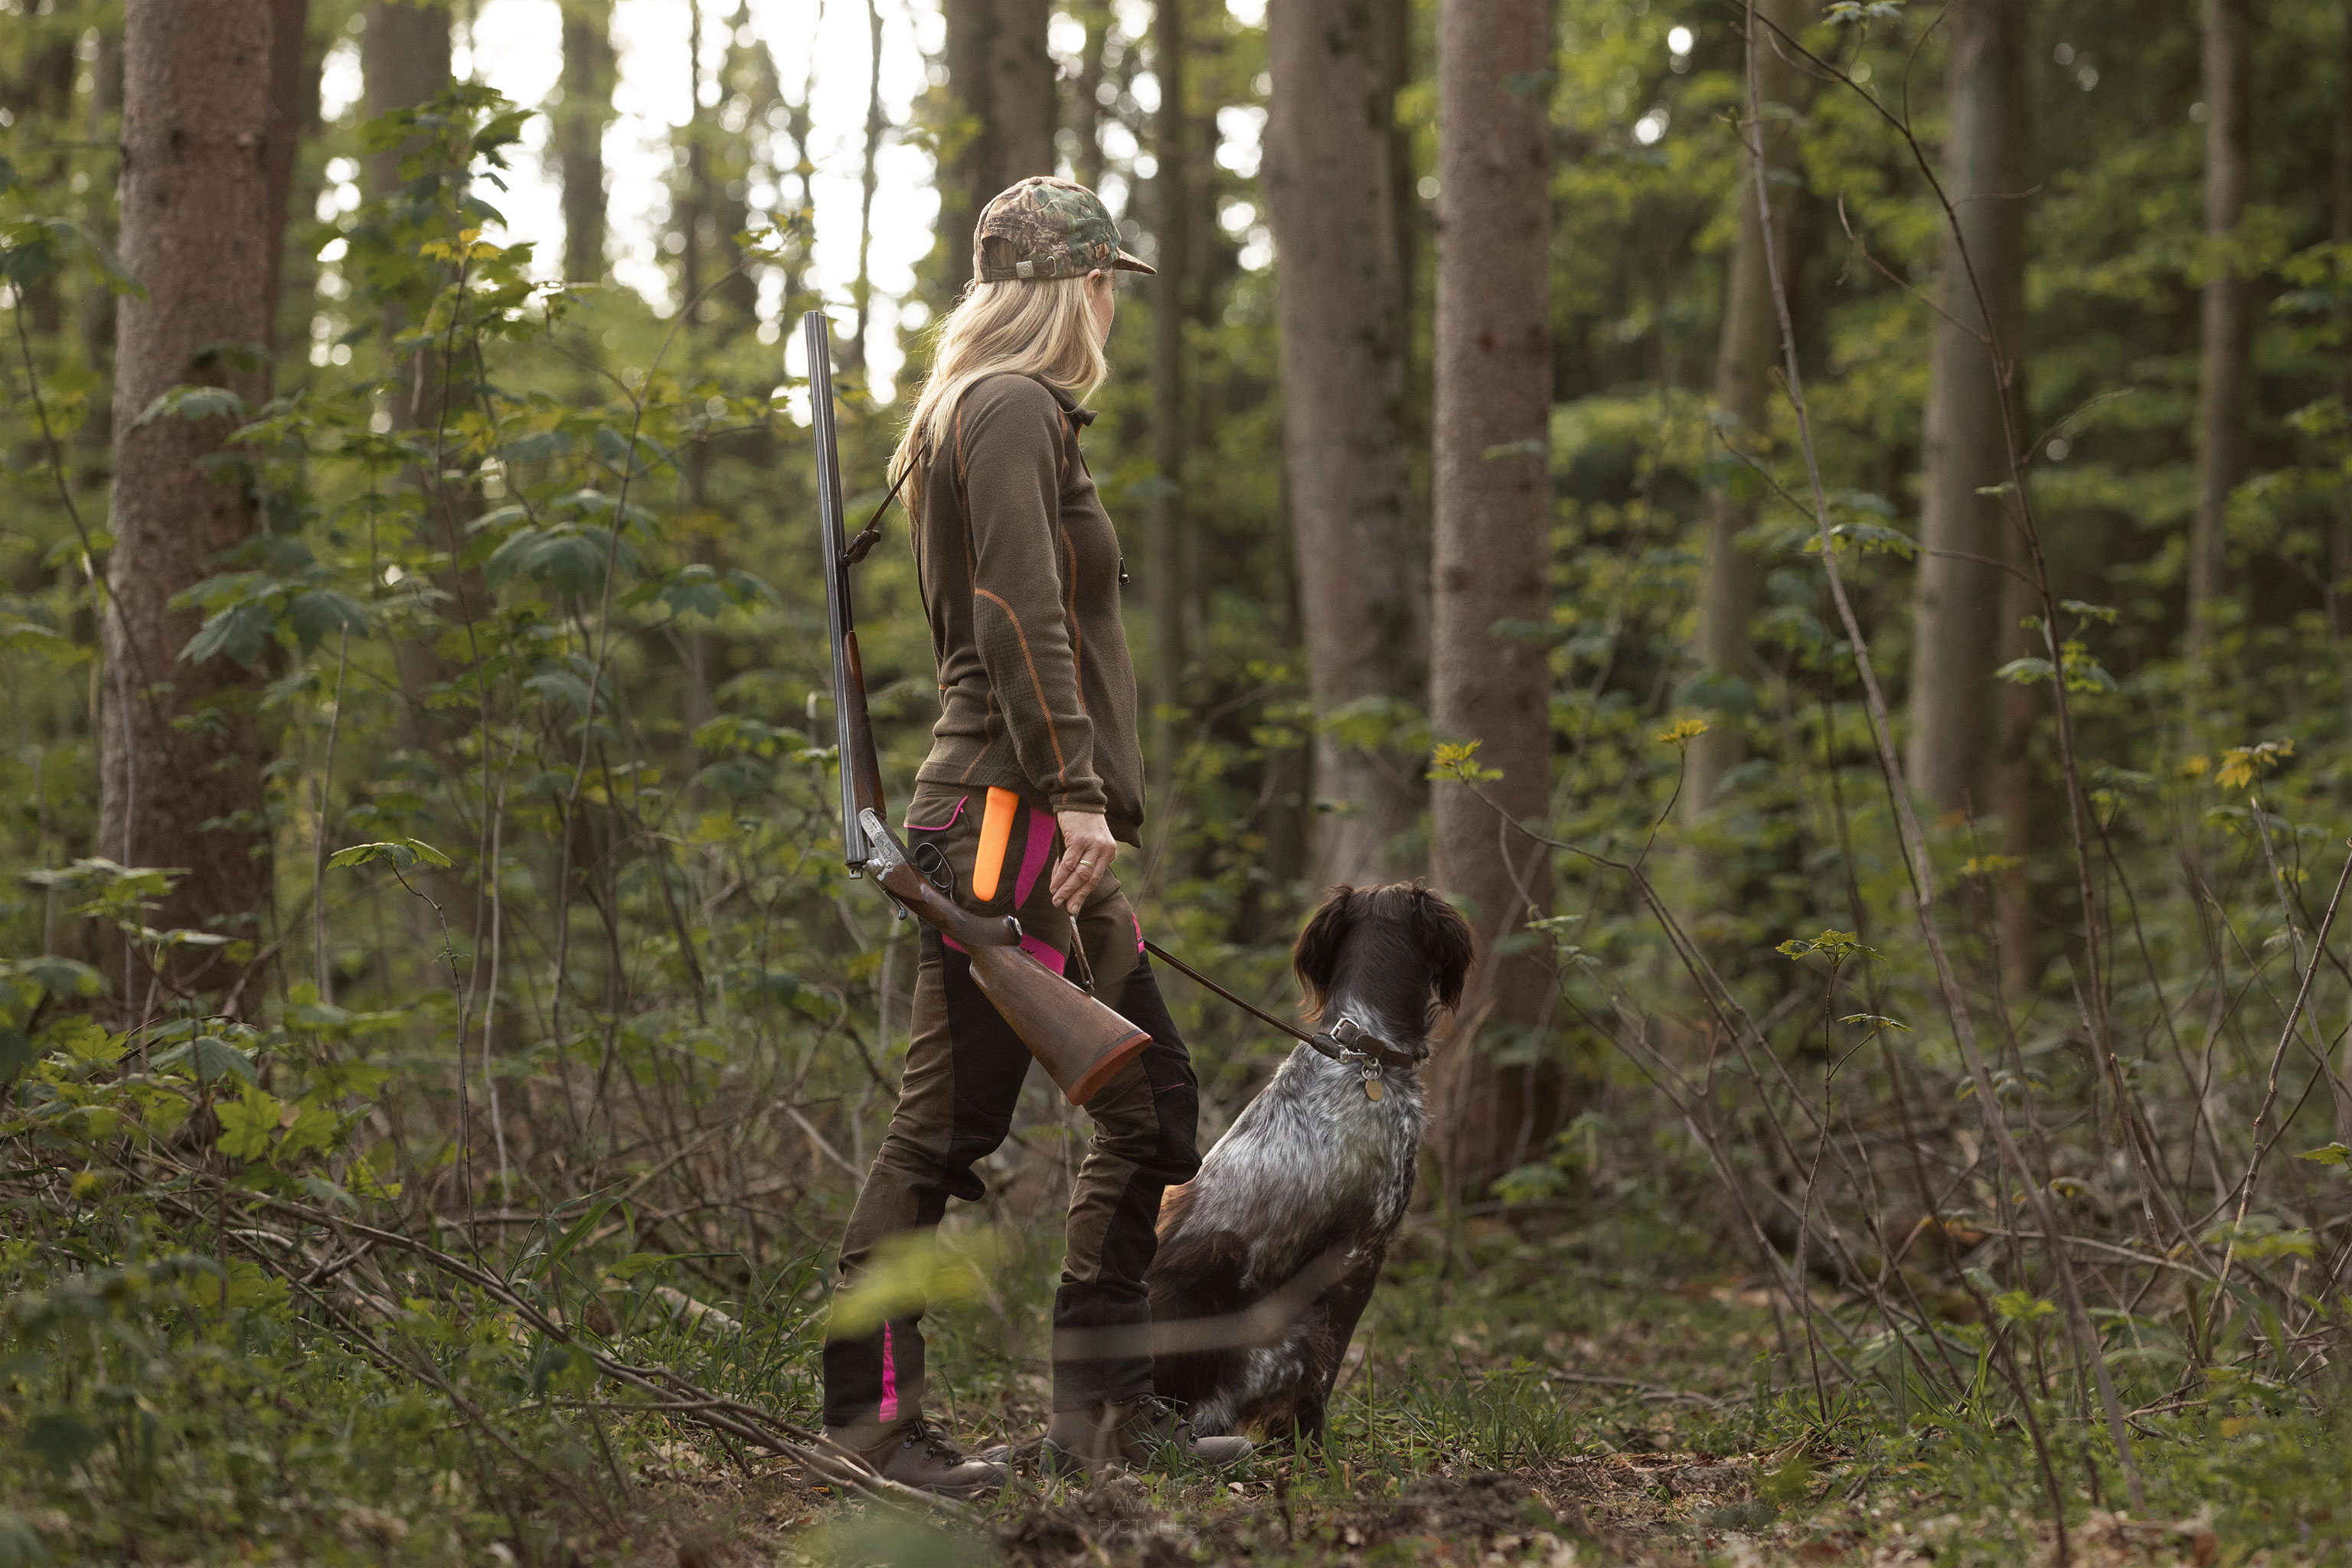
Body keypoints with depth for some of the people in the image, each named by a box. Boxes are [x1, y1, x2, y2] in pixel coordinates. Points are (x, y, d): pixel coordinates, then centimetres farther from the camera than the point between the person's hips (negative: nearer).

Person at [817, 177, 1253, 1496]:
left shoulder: (1017, 415, 24)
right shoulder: (1013, 410, -7)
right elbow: (1018, 616, -17)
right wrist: (1075, 791, -22)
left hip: (1047, 835, 11)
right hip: (1006, 815, -11)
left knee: (1152, 1106, 11)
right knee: (950, 1122, -8)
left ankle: (1105, 1406, 14)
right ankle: (869, 1413, -4)